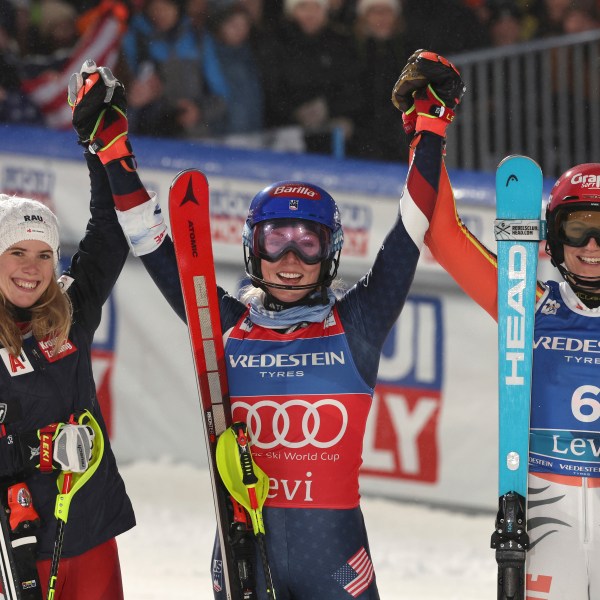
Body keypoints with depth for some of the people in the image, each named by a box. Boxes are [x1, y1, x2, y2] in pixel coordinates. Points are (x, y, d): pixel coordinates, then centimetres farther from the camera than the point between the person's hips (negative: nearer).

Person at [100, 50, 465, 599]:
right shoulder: (227, 327, 7)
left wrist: (431, 129, -3)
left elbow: (407, 237, 0)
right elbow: (154, 249, 8)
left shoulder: (355, 326, 4)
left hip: (334, 552, -1)